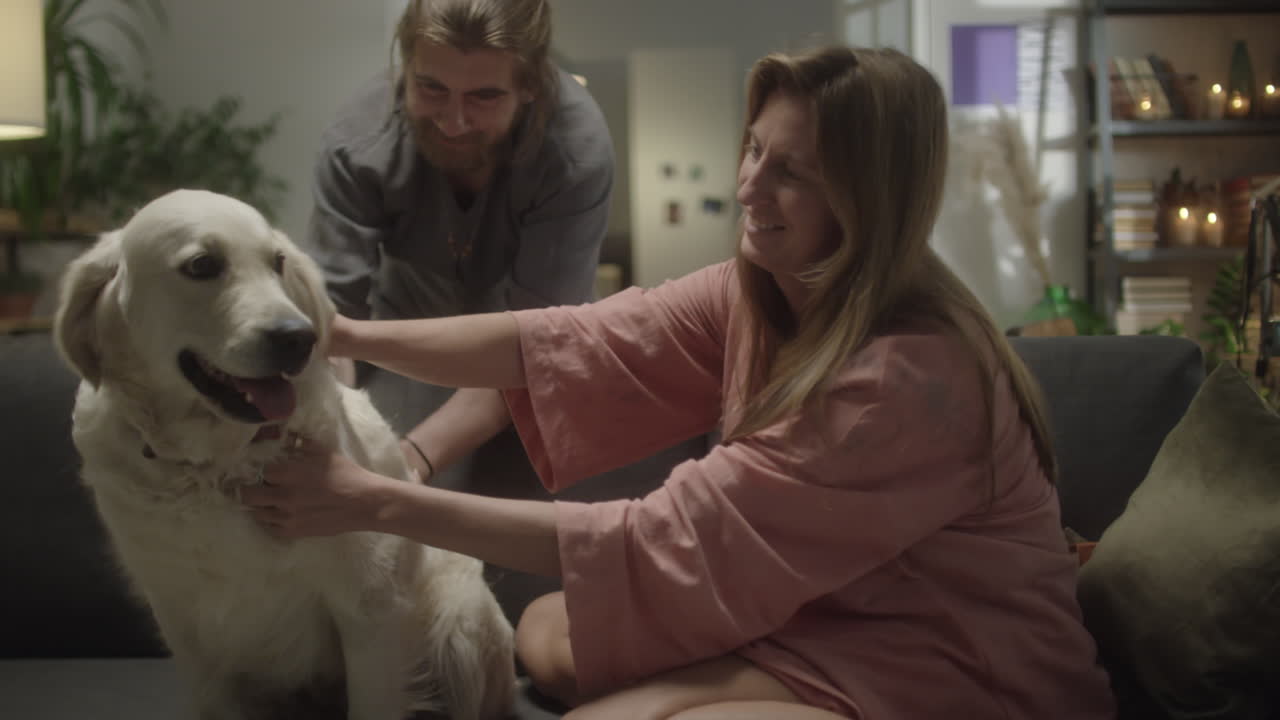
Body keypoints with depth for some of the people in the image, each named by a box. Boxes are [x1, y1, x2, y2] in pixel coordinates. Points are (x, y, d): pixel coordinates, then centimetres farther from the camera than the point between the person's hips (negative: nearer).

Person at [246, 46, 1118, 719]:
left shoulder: (912, 377, -29)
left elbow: (665, 541, -28)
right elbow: (574, 341, -9)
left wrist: (382, 503, -26)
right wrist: (351, 336, -21)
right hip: (818, 613, 8)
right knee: (546, 633, -2)